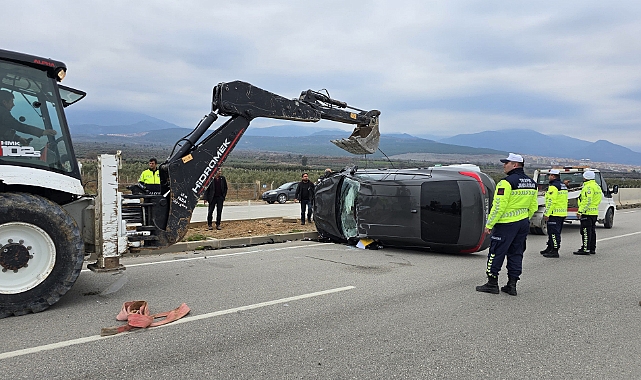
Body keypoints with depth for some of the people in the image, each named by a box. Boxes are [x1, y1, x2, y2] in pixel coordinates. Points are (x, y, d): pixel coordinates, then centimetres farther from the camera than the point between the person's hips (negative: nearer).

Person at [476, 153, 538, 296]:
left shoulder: (506, 182, -16)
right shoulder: (532, 183, 10)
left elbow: (498, 206, -19)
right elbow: (533, 207, 15)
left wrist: (489, 224, -12)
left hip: (506, 224, -8)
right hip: (523, 224, 8)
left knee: (496, 253, 1)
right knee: (516, 254, 13)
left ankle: (492, 283, 6)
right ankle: (512, 284, 15)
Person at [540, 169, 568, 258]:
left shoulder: (553, 186, -15)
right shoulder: (563, 186, 17)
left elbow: (551, 202, -21)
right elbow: (565, 201, 21)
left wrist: (546, 214, -18)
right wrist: (564, 213, 25)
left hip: (555, 214, -10)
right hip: (562, 213, 10)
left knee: (553, 233, -7)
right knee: (556, 232, 17)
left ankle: (554, 251, -6)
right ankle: (550, 248, 27)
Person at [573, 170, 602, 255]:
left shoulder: (588, 187, -16)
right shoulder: (596, 186, 17)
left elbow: (587, 201, -24)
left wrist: (580, 211, -23)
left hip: (587, 212, -10)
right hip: (594, 212, 10)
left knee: (586, 231, -7)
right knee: (592, 230, 14)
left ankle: (585, 249, -7)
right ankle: (592, 248, 19)